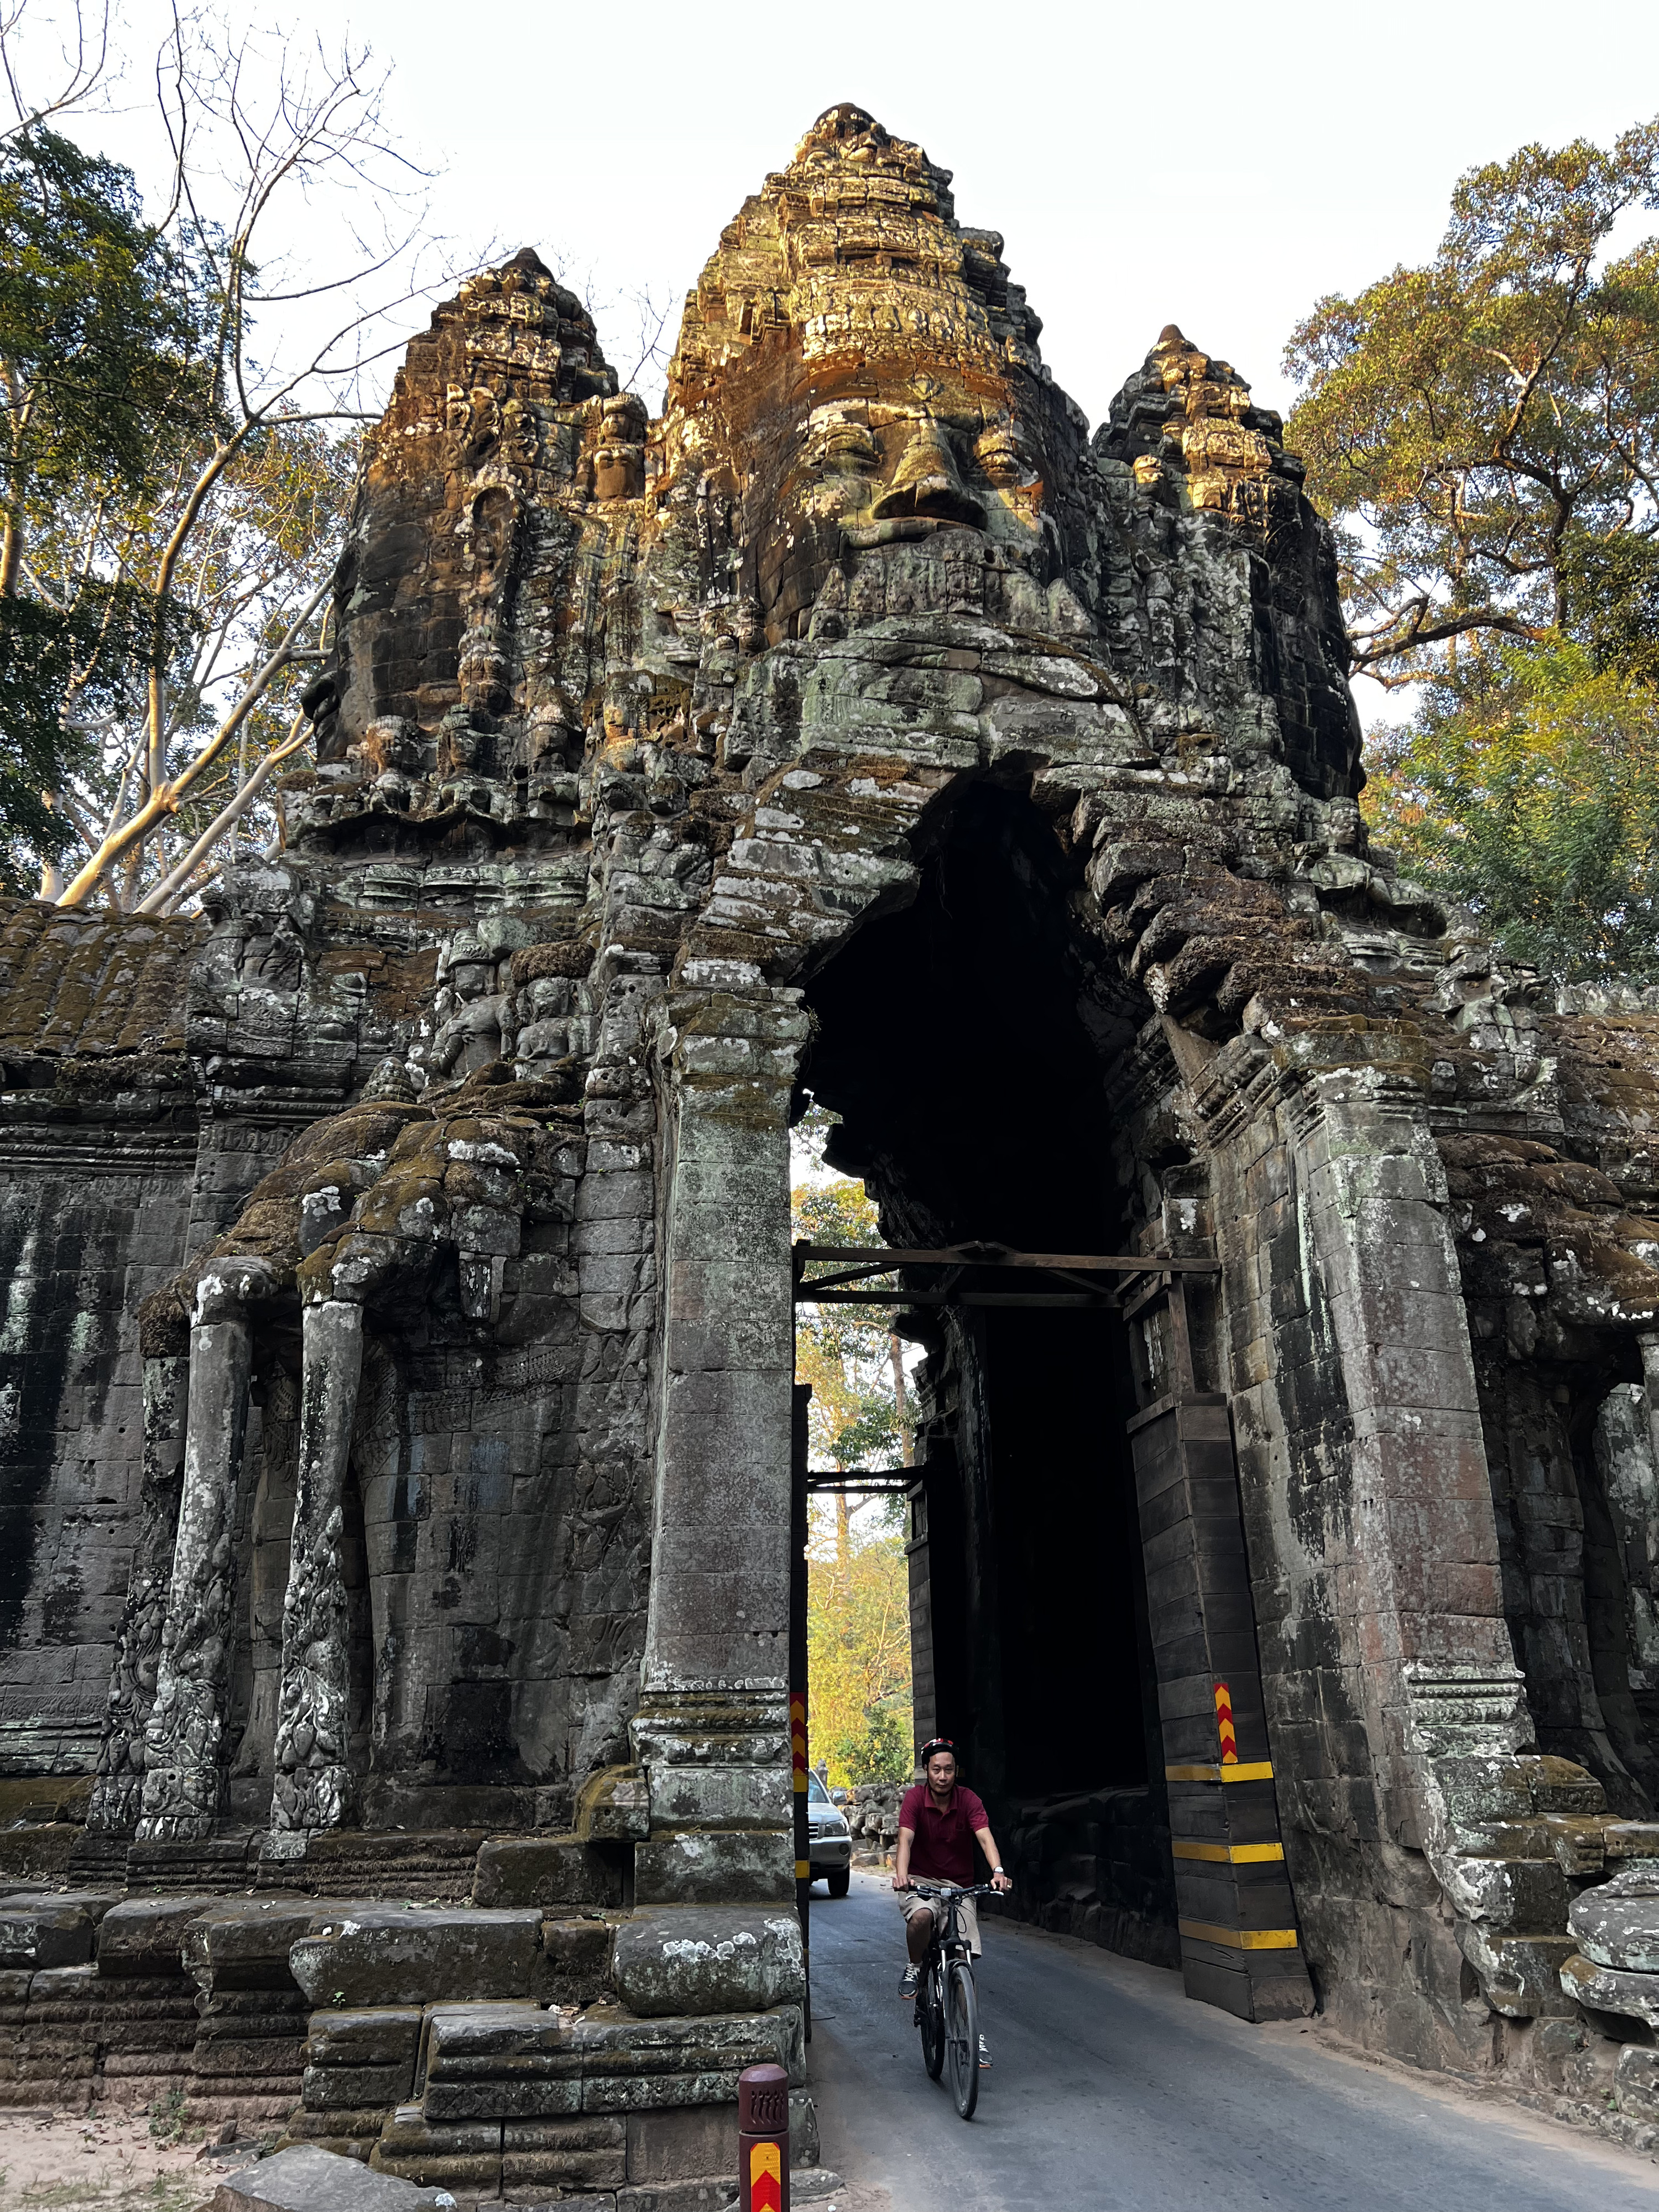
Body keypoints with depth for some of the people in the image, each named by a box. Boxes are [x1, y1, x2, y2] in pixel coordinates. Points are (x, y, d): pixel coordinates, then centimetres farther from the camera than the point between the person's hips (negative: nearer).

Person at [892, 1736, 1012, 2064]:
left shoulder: (968, 1800, -9)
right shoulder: (915, 1798, -11)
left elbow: (985, 1837, -24)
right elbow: (905, 1839, -23)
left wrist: (998, 1871, -43)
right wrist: (901, 1875, -43)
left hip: (959, 1887, 1)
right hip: (920, 1881, -1)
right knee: (922, 1916, -35)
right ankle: (915, 1968, -6)